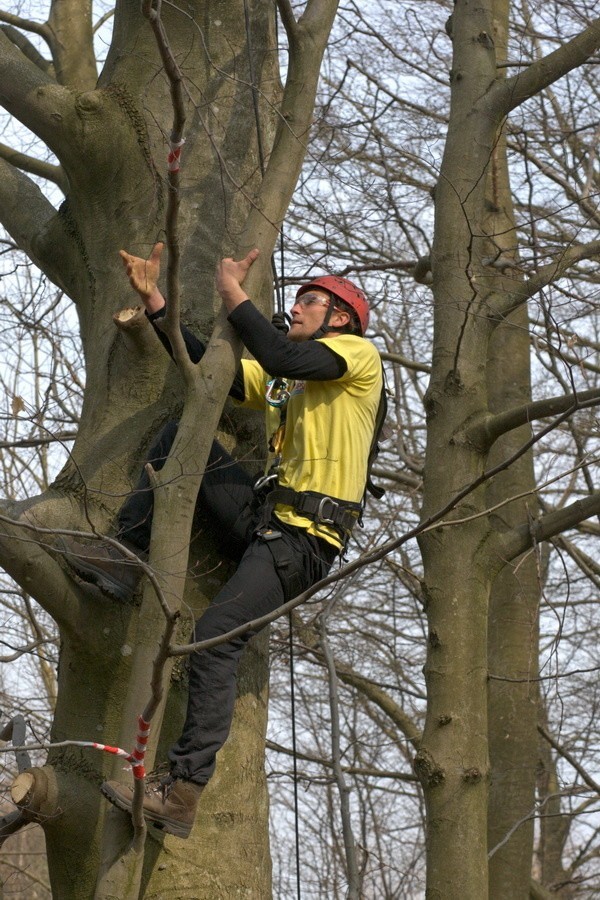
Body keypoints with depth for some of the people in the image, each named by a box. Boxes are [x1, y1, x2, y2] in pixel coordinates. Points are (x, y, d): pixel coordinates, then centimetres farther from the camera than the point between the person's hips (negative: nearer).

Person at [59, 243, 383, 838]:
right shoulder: (278, 379, 24)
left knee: (215, 639, -23)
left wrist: (233, 294, -10)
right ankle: (127, 554, -6)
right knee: (182, 432, 2)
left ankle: (182, 796, -22)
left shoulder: (359, 356, 0)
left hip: (305, 541, -8)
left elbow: (281, 357, -19)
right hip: (266, 517, 8)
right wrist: (154, 301, 9)